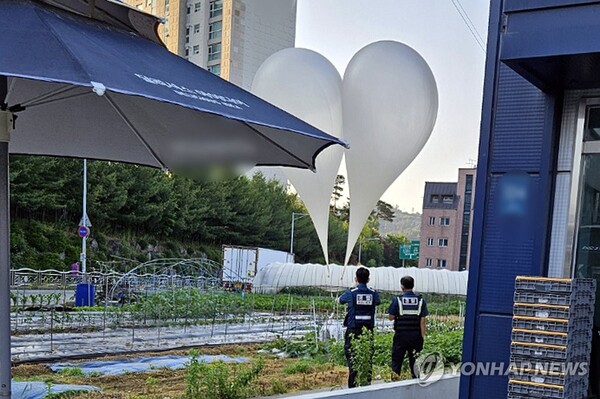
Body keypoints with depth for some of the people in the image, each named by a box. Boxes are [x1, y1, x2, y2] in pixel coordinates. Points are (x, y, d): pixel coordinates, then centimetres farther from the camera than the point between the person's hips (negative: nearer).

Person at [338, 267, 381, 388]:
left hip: (353, 330, -3)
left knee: (351, 356, 1)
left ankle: (352, 384, -4)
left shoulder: (351, 293, -6)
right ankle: (367, 382, 11)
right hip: (368, 330, 3)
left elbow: (339, 300, 12)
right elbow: (378, 302, 22)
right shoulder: (373, 293, 1)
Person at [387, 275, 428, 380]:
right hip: (416, 335, 1)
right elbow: (422, 321, -3)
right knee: (415, 361, 9)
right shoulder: (421, 301, -2)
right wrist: (423, 336, 1)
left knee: (396, 359, 8)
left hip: (401, 335, -1)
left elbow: (391, 317, -2)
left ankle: (394, 379, 7)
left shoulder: (397, 300, -7)